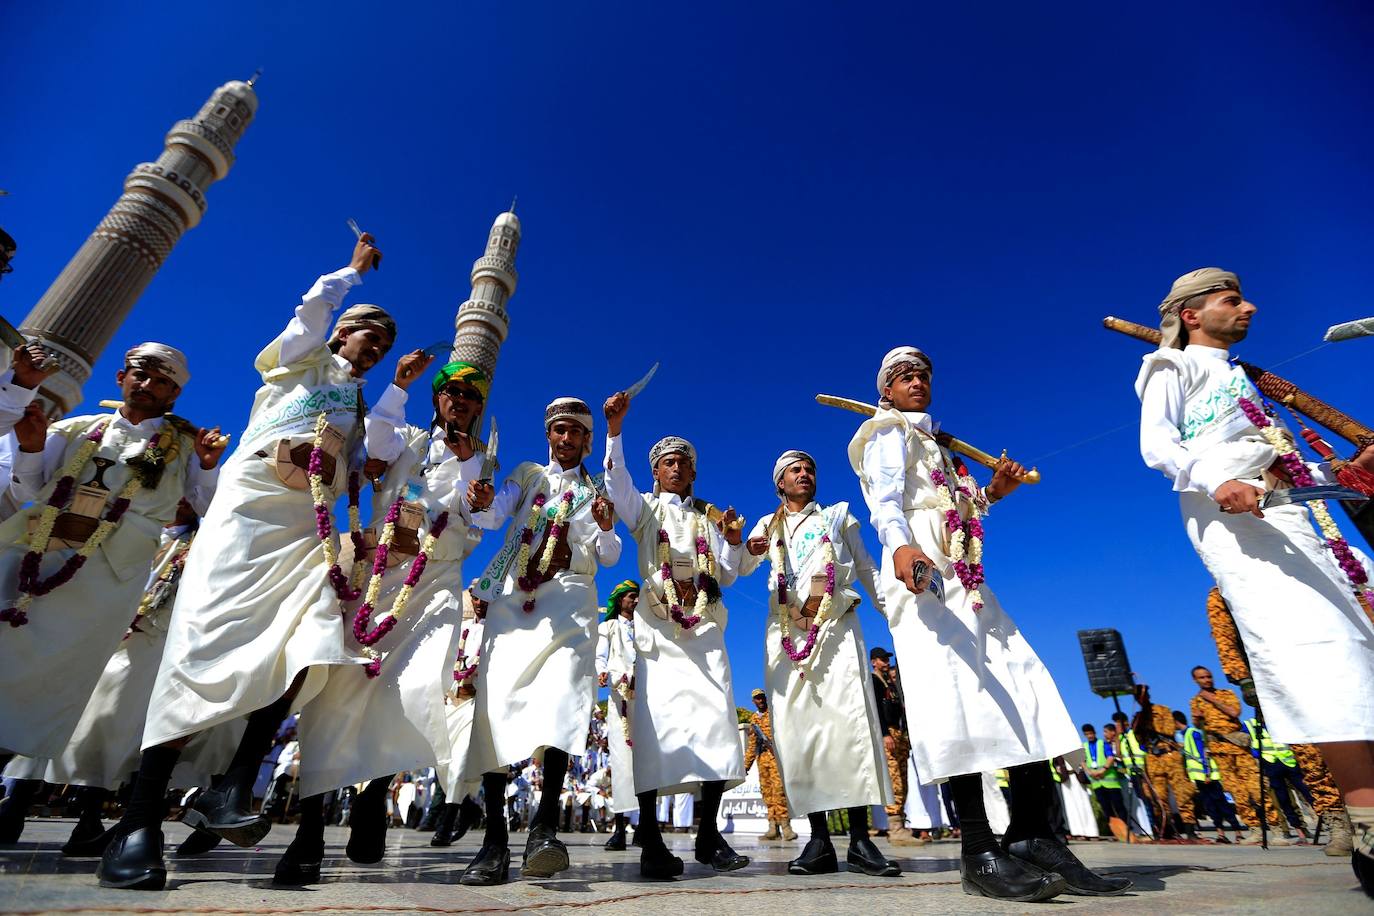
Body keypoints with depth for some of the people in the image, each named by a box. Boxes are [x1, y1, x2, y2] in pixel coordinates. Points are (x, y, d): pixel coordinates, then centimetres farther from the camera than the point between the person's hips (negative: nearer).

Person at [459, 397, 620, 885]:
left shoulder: (599, 490, 18)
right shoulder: (527, 473, 19)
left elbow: (609, 557, 10)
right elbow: (491, 518, 3)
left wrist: (606, 529, -12)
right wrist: (482, 503, -21)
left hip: (569, 594, -1)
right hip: (514, 593, 1)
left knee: (563, 693, -23)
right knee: (497, 696, -11)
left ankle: (545, 826, -28)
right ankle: (494, 840, -7)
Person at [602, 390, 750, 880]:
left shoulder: (710, 516, 18)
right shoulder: (644, 508, 13)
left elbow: (726, 576, 13)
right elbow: (616, 480, -8)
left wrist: (733, 542, -6)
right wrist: (614, 428, -21)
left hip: (705, 625, 3)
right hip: (657, 625, -2)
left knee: (717, 720, -6)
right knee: (655, 721, -9)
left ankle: (709, 834, 6)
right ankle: (650, 839, -2)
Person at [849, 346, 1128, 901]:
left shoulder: (932, 443, 31)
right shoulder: (889, 434, 5)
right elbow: (885, 501, -14)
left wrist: (991, 493, 18)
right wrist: (901, 546, -34)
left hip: (964, 579, 9)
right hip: (923, 573, -9)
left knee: (1024, 691, 0)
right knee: (957, 693, -18)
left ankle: (1033, 839, 3)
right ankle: (980, 853, -15)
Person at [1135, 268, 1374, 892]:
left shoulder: (1239, 378, 32)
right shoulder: (1174, 368, 7)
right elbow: (1156, 445, -9)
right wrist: (1217, 482, -25)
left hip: (1286, 517, 9)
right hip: (1230, 516, -9)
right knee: (1319, 646, -20)